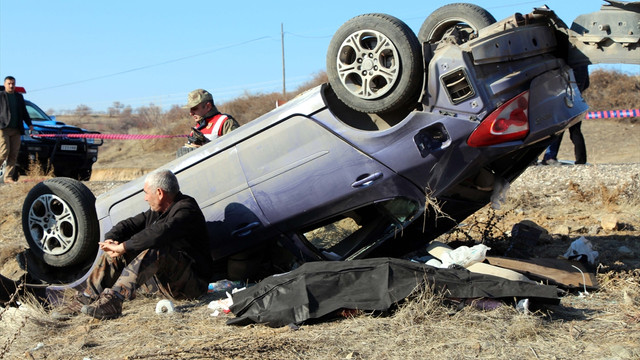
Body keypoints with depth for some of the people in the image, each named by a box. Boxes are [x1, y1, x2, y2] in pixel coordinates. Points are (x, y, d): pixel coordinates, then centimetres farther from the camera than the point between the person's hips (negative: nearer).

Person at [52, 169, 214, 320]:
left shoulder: (186, 210, -15)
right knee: (115, 254, 1)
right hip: (161, 281, 9)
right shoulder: (157, 211, 15)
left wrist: (122, 247, -29)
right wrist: (111, 240, -10)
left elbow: (158, 233, -32)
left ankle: (113, 299, -45)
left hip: (192, 283, -9)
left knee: (155, 251, -35)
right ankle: (85, 299, -9)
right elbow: (130, 224, 12)